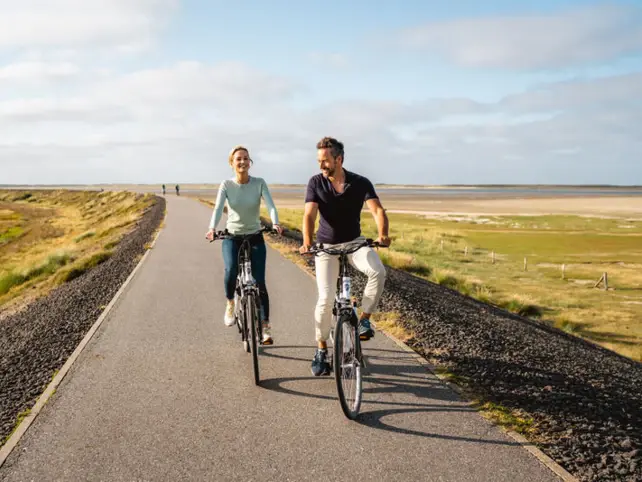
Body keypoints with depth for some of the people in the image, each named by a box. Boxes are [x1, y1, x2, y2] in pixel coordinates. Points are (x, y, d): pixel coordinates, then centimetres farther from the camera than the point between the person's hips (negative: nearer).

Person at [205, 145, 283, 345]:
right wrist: (212, 228, -40)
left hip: (255, 238, 0)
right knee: (231, 271, -28)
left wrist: (275, 224, -41)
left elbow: (270, 205, -20)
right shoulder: (226, 185, -8)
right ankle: (230, 305, 3)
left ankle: (265, 328, 5)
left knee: (259, 282, -5)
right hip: (232, 237, 0)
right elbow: (218, 208, -21)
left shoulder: (259, 183, -8)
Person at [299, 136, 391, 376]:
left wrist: (383, 235, -44)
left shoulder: (361, 183, -12)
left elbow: (377, 210, -23)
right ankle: (321, 350, 9)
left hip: (354, 241, 0)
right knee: (325, 298, -10)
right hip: (326, 246, 0)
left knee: (378, 271, -30)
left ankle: (364, 319, -7)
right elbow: (310, 214, -20)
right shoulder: (316, 182, -10)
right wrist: (307, 242, -38)